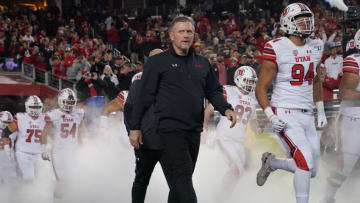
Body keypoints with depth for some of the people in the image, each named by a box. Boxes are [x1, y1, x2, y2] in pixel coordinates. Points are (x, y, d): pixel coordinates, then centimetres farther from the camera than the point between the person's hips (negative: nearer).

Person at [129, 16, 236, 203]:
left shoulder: (202, 64, 16)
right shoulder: (157, 62, 0)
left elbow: (214, 91, 21)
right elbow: (143, 96, 0)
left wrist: (226, 109, 1)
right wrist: (135, 127, -3)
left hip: (194, 131, 6)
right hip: (170, 129, -6)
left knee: (181, 181, 12)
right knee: (182, 178, -16)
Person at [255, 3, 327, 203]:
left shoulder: (315, 46, 8)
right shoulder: (277, 49, -11)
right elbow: (260, 88, -8)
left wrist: (321, 111, 22)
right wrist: (271, 117, -19)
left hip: (307, 116, 7)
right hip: (286, 116, -7)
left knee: (311, 171, 8)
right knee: (306, 161, -20)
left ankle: (271, 162, 32)